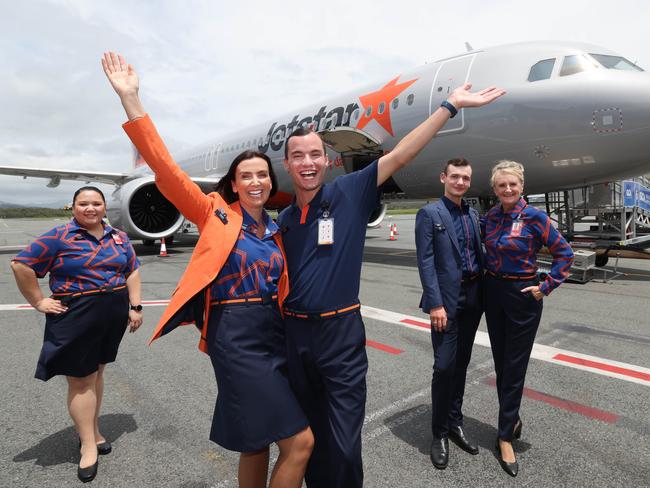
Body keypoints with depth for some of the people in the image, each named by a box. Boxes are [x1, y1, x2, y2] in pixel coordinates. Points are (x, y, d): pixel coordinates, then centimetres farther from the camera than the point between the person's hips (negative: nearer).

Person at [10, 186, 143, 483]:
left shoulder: (118, 237, 6)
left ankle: (92, 430, 33)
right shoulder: (60, 236, -7)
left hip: (114, 314, 4)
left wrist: (135, 306, 2)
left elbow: (132, 271, 8)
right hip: (76, 316, -4)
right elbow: (21, 265, -7)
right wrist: (38, 302, -8)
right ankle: (88, 445, 13)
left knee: (97, 371, 17)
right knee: (81, 379, 4)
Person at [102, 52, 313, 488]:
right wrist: (131, 100, -16)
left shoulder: (275, 231, 11)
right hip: (235, 335, -6)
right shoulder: (215, 214, -3)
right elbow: (166, 170, -12)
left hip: (275, 333, 6)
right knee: (300, 441, -5)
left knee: (258, 440, 17)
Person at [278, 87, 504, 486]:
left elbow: (400, 156, -12)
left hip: (341, 333, -4)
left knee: (344, 447, 2)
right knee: (309, 438, 20)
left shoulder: (348, 193, -5)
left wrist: (450, 106, -15)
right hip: (295, 333, 5)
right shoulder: (285, 219, 8)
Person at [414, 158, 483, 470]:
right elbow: (425, 262, -11)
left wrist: (484, 294, 8)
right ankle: (439, 433, 15)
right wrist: (435, 304, -17)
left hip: (472, 298, 6)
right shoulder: (429, 214, -5)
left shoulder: (474, 215, 13)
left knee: (461, 364, 14)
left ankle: (455, 423, 29)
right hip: (446, 299, -6)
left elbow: (479, 255, 15)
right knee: (444, 366, -2)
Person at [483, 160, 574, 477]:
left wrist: (547, 287, -11)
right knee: (501, 364, 15)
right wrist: (489, 277, 7)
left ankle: (505, 437, 18)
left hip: (522, 296, -5)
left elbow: (564, 253, -8)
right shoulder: (490, 217, 3)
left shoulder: (534, 217, -12)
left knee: (514, 368, 4)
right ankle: (512, 419, 36)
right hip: (492, 293, 5)